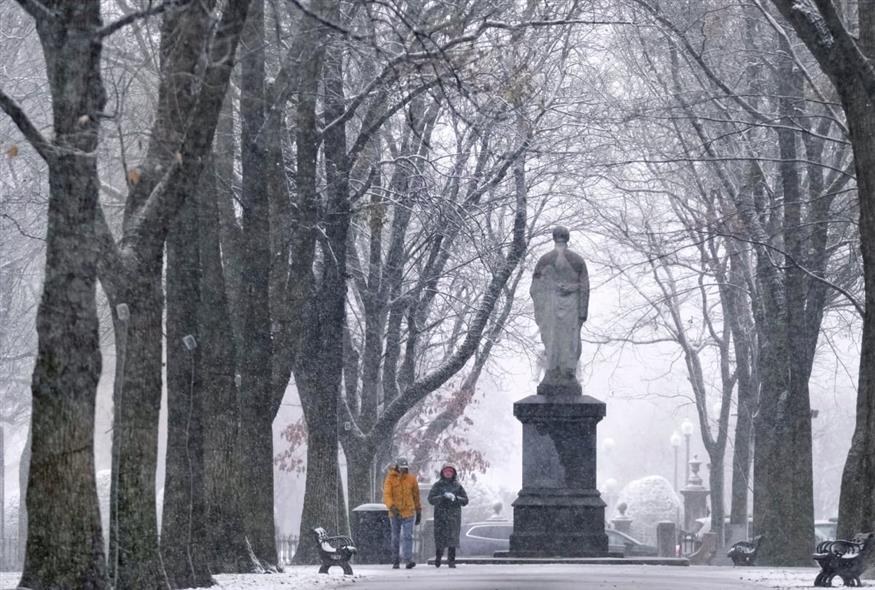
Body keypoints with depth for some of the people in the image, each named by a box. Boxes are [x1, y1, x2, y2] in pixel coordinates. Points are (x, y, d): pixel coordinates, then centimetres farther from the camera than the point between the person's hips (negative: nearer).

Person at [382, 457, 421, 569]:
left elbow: (416, 495, 12)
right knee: (396, 538, 9)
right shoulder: (390, 478, -2)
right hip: (395, 513, 0)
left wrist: (419, 511, 14)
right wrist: (392, 507, -30)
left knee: (407, 536, -13)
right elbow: (386, 494, -13)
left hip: (408, 512, 0)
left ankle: (408, 559, -22)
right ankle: (396, 561, 18)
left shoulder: (411, 478, 4)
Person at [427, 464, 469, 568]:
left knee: (453, 538, -7)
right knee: (440, 538, -1)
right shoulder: (438, 485, 6)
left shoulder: (457, 486, 10)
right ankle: (438, 557, 22)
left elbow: (465, 500, 6)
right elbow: (431, 499, -4)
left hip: (454, 516, 1)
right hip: (440, 516, -1)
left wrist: (455, 498, -12)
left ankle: (451, 561, -4)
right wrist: (443, 496, -18)